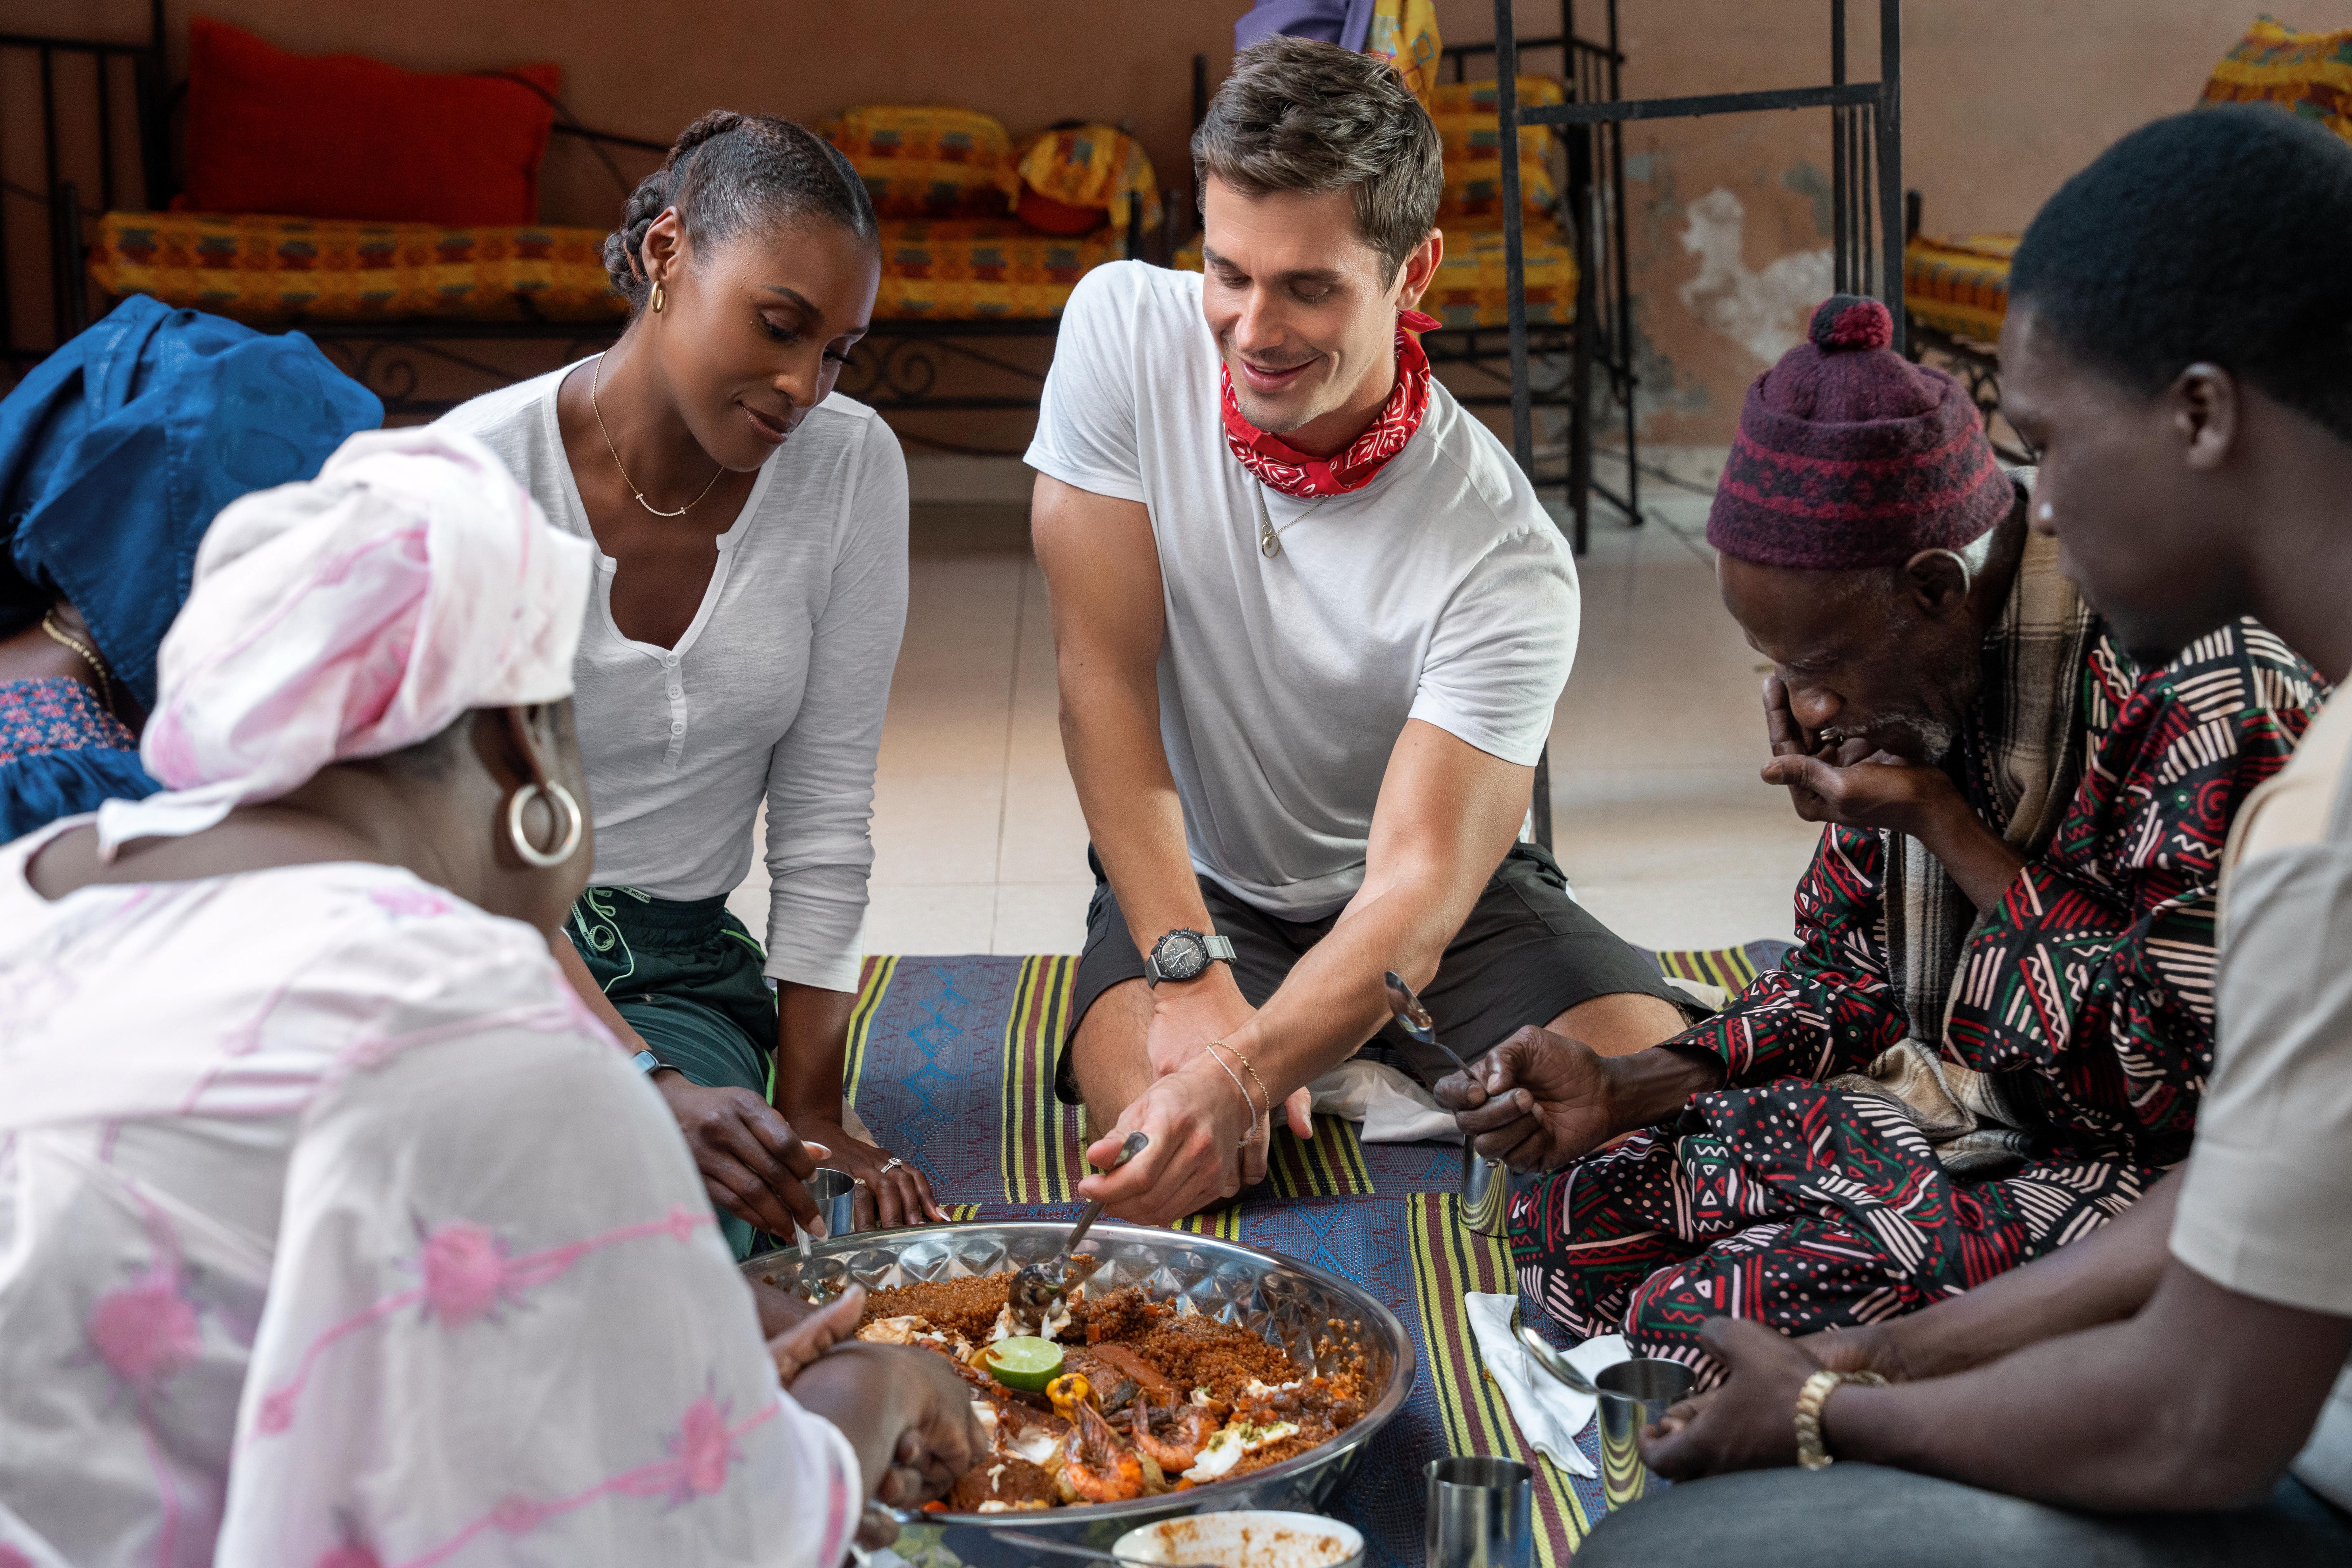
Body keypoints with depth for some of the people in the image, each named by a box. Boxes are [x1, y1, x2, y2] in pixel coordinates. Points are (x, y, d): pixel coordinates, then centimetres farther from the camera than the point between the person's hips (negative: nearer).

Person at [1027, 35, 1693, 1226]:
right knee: (1165, 1130, -30)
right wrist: (1191, 979, -24)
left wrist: (1239, 1076, -47)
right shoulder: (1124, 334, -18)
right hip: (1196, 880, 1)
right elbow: (1102, 673, -17)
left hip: (1444, 900, 0)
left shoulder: (1507, 558, -25)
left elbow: (1418, 887, -29)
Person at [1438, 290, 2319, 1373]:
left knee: (1704, 1321, -25)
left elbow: (2179, 1079, -22)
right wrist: (1619, 1092, -6)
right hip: (1945, 1114, 8)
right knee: (1571, 1209, -7)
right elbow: (1848, 973, 10)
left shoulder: (2213, 697, -24)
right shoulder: (1904, 665, 1)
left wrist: (1943, 828, -22)